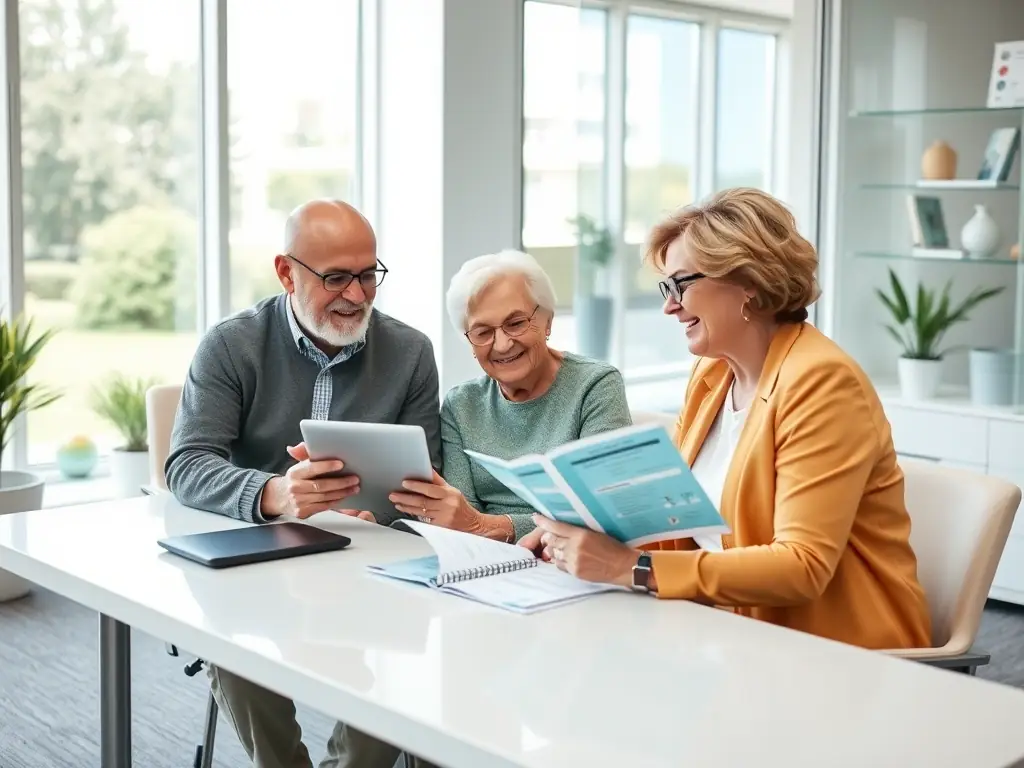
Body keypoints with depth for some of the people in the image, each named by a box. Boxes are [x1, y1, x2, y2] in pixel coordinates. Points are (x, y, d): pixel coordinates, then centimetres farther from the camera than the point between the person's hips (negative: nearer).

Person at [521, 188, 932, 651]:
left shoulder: (821, 382, -17)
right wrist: (589, 534, -9)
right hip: (741, 628, 6)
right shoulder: (710, 373, 6)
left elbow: (802, 568, -24)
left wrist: (633, 569, -29)